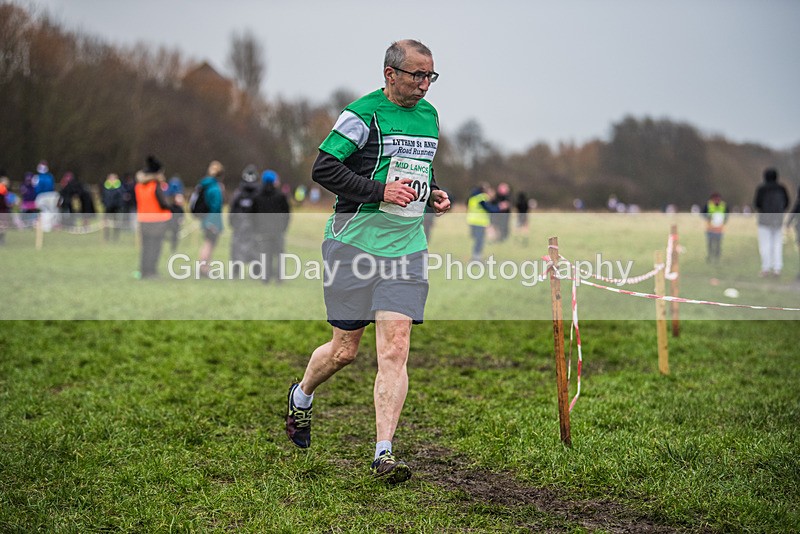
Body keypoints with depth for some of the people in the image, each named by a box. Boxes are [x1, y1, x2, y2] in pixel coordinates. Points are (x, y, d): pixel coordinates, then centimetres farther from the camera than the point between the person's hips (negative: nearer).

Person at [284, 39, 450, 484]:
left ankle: (384, 452, -9)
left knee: (395, 349, -8)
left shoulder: (429, 115, 14)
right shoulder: (364, 114, -9)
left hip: (407, 246, 5)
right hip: (355, 242, -5)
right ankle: (302, 395, 36)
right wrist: (380, 190, -19)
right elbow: (323, 168, -12)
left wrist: (433, 194, 9)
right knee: (346, 350, 4)